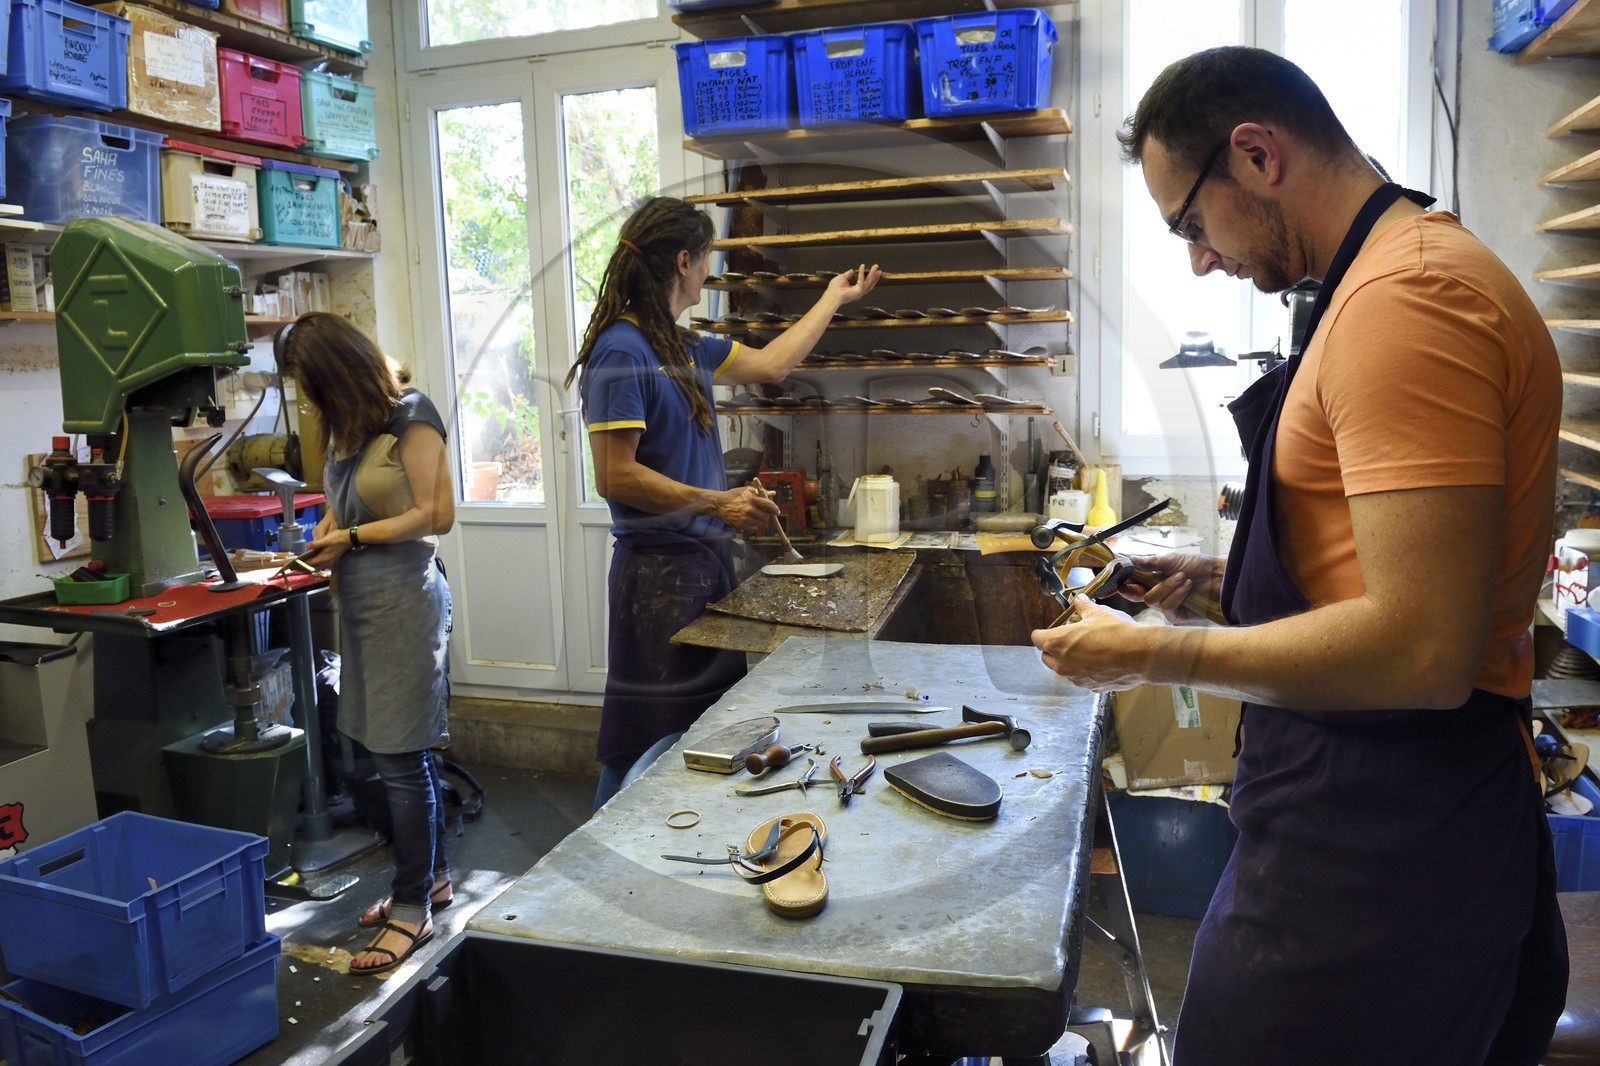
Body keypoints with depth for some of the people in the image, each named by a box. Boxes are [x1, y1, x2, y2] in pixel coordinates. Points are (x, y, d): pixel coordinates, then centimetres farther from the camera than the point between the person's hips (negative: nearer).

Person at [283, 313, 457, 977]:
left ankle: (412, 909, 7)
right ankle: (431, 877, 28)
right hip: (360, 599, 8)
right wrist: (328, 534, 3)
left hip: (403, 598, -8)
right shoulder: (351, 426, 13)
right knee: (405, 753, 14)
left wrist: (351, 537, -9)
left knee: (401, 759, -3)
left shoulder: (411, 417, -10)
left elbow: (436, 515, -14)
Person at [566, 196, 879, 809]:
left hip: (705, 558, 9)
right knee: (650, 748, -2)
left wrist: (834, 298, 35)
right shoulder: (621, 352, -14)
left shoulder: (682, 347, 14)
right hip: (660, 569, -9)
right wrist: (716, 502, -21)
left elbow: (769, 364, 27)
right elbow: (615, 478, -18)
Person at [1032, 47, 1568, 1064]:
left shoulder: (1405, 295, -22)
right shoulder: (1410, 268, 12)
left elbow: (1423, 650, -27)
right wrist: (1235, 580, 12)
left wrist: (1152, 655, -17)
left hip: (1380, 857, -10)